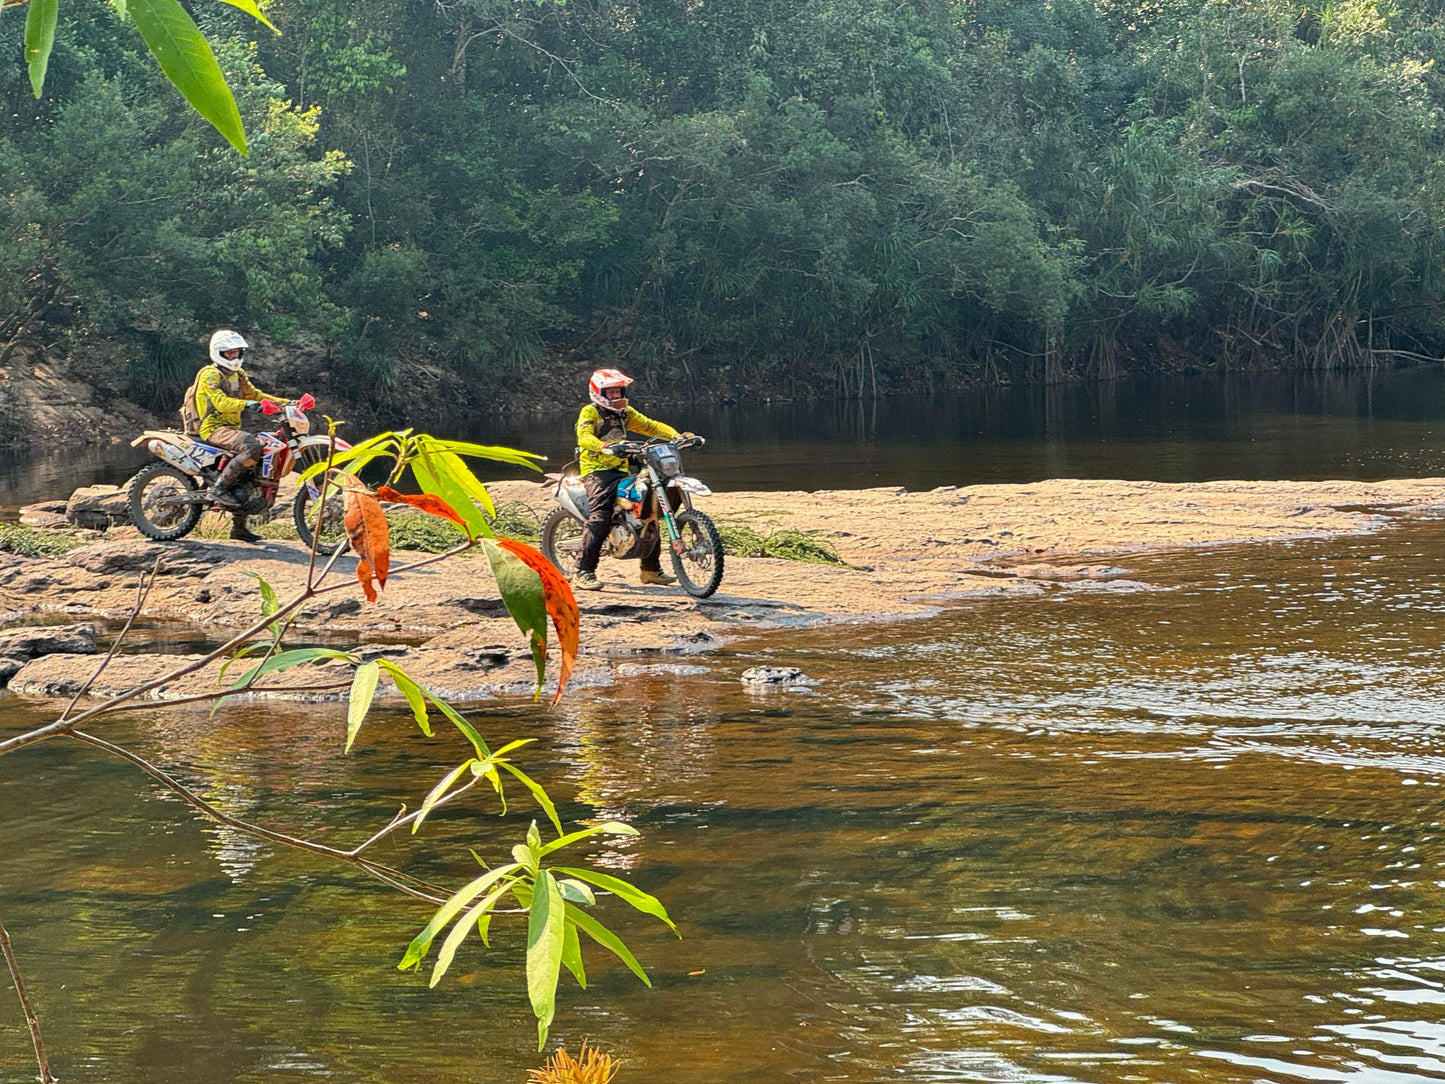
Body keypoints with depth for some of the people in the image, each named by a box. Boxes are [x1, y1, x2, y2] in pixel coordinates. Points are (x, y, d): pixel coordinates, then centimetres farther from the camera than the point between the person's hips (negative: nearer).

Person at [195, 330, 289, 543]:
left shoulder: (238, 375, 18)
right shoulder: (210, 375, -10)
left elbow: (254, 394, 19)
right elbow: (221, 402, -25)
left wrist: (285, 402, 6)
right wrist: (246, 404, -39)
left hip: (232, 428, 10)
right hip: (214, 428, -10)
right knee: (251, 447, -33)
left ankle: (239, 526, 12)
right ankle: (220, 487, -24)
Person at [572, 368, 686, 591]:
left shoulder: (625, 412, 17)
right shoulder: (590, 412, -4)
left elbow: (650, 426, 14)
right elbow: (584, 437, -22)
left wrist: (676, 435, -3)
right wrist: (604, 446, -42)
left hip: (621, 471, 8)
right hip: (596, 470, -8)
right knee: (599, 517, -26)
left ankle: (651, 569, 18)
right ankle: (583, 573, -28)